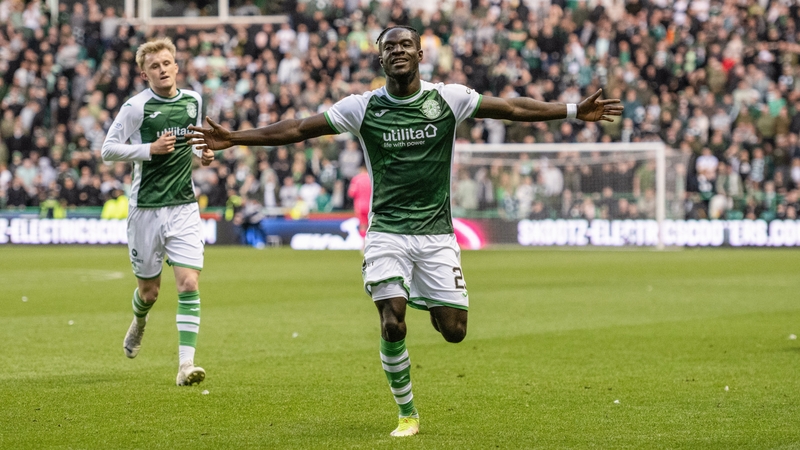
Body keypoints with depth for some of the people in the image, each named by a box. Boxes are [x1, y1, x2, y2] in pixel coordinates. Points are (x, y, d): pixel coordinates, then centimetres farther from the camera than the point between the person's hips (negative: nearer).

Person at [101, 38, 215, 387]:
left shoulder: (193, 100, 7)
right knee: (149, 290, 8)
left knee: (189, 284, -12)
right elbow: (108, 149, -7)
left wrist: (202, 153, 4)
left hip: (185, 207, 3)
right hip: (146, 208, -3)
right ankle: (139, 323, 45)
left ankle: (186, 364, -14)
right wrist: (150, 149, -18)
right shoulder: (136, 107, -8)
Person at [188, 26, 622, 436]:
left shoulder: (448, 98, -2)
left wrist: (575, 111, -7)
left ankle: (425, 301, 33)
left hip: (437, 233, 1)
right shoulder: (363, 107, -3)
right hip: (387, 232, -1)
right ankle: (407, 414, 5)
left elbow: (512, 108, -1)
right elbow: (297, 129, -2)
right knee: (392, 324, -16)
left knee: (454, 330, -4)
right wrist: (233, 138, -8)